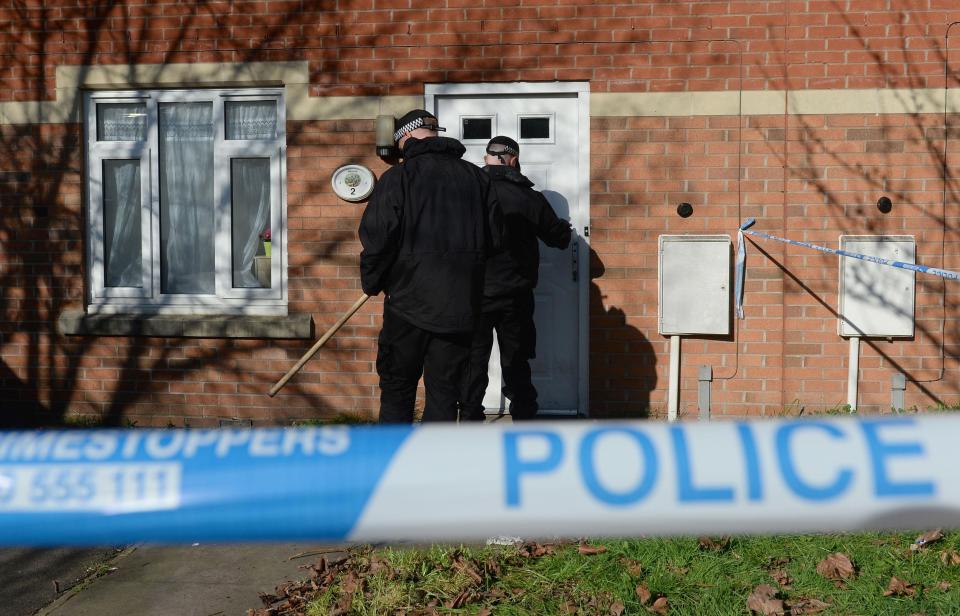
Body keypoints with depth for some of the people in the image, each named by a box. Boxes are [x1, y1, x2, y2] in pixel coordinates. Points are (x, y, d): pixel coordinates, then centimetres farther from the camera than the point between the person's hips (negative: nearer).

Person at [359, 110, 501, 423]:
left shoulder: (397, 178, -7)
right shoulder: (477, 177, 7)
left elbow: (377, 238, -10)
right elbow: (495, 237, 10)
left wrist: (372, 282, 5)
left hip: (409, 303, -3)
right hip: (460, 306, 3)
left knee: (396, 389, 10)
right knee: (445, 391, 10)